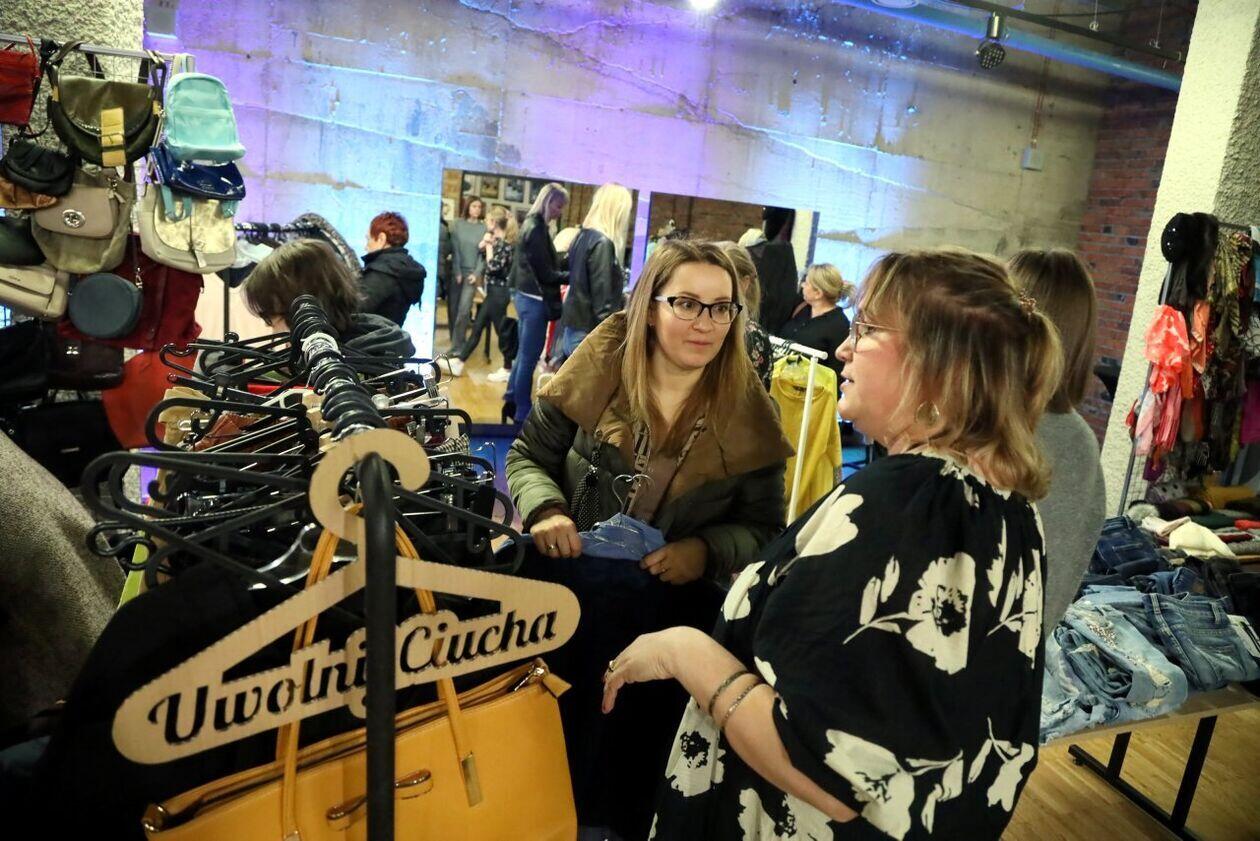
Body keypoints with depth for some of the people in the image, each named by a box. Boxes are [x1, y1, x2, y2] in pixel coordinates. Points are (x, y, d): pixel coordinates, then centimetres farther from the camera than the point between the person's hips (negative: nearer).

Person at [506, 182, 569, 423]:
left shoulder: (531, 224, 13)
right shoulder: (537, 228, -16)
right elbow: (545, 273, -17)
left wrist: (568, 271, 10)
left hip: (525, 295, 10)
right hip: (535, 299, -10)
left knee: (523, 355, 17)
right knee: (529, 358, -1)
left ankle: (512, 402, 26)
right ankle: (522, 411, 7)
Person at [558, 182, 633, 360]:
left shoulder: (582, 237, 11)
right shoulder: (602, 243, -16)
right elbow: (602, 302, -19)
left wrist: (622, 299, 27)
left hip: (573, 330, 9)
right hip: (589, 335, -9)